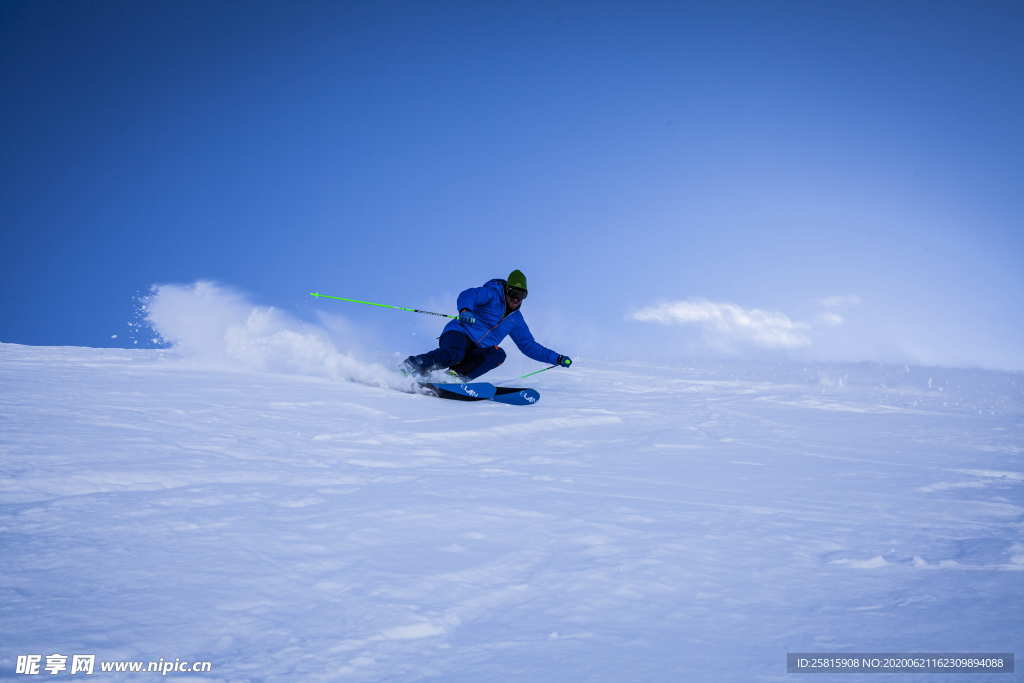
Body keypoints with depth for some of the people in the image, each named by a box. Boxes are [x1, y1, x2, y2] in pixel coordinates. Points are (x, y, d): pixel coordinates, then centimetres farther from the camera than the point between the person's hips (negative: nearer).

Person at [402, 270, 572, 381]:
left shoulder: (516, 320, 20)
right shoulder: (493, 294, 0)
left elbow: (530, 346, 27)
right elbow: (468, 295, -19)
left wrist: (557, 358, 20)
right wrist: (465, 310, -43)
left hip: (476, 352, 6)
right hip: (459, 334, -6)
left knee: (498, 354, -23)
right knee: (454, 354, -38)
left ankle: (457, 376, -32)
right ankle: (409, 366, -31)